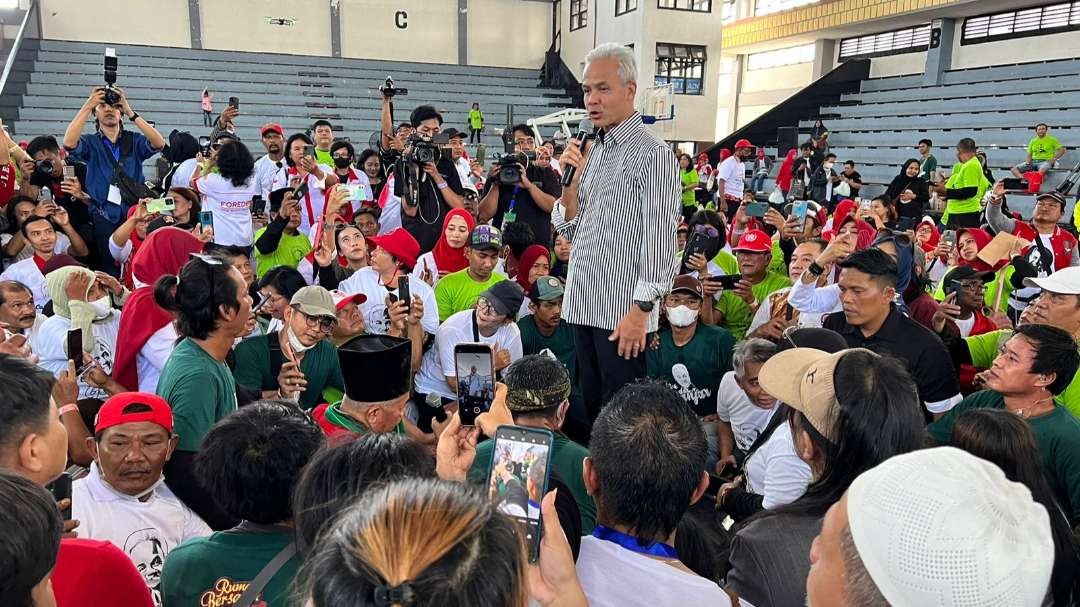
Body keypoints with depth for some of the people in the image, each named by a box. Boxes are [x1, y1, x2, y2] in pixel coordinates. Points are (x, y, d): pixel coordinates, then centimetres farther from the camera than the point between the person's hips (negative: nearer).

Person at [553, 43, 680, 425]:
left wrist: (640, 310, -19)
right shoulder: (594, 151, 13)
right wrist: (570, 181, -2)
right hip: (584, 306, 7)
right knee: (591, 407, 17)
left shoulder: (652, 154, -10)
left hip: (623, 312, -7)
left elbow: (660, 239, -15)